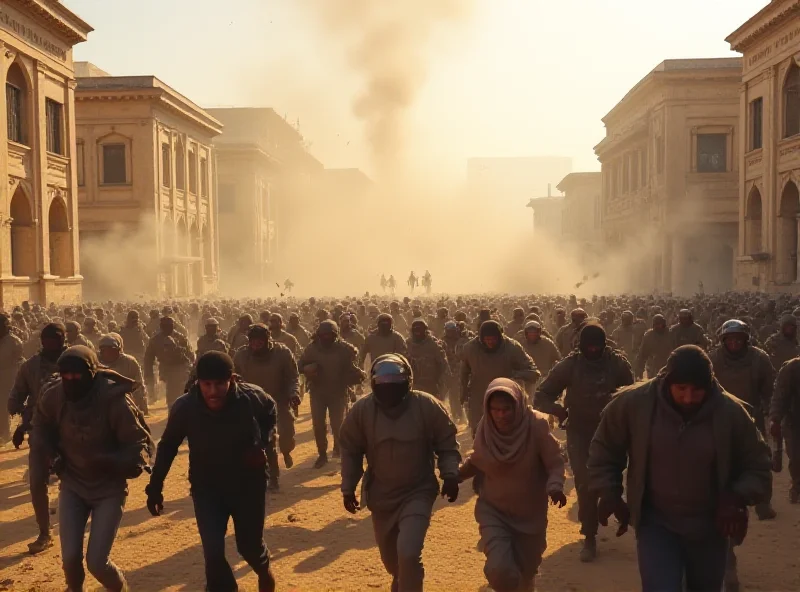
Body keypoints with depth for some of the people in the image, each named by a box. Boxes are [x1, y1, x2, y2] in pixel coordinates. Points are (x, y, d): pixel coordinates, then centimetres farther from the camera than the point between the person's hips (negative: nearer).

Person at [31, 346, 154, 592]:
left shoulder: (115, 400, -25)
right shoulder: (53, 396, -13)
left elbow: (140, 444, -17)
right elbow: (42, 426, 13)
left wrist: (111, 462, -32)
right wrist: (51, 456, 2)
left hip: (109, 489, -3)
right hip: (72, 485, 3)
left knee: (97, 562, -9)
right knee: (70, 558, -3)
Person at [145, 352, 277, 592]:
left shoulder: (252, 397, -24)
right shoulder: (184, 407, -23)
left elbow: (270, 414, 1)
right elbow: (167, 446, -5)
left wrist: (262, 443, -15)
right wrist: (155, 487, -3)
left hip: (249, 482, 0)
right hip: (206, 487, 0)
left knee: (250, 546, 14)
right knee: (213, 553, -10)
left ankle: (264, 568, 52)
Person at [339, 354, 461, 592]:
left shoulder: (427, 406, -19)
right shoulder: (361, 409, -14)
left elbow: (447, 443, -6)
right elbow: (350, 450, 0)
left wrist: (450, 474, -18)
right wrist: (348, 488, -1)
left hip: (418, 492, -3)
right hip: (380, 494, 3)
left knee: (408, 553, -21)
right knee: (390, 557, 19)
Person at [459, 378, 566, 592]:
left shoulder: (537, 425, -21)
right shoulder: (485, 428, -14)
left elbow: (556, 463, -15)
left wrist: (555, 486, -34)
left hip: (531, 513, 0)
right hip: (493, 510, 0)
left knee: (525, 575, 16)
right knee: (499, 570, -20)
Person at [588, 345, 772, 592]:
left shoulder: (731, 412, -15)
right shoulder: (633, 403, -17)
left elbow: (757, 468, -2)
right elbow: (604, 450, 0)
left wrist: (738, 497, -19)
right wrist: (609, 494, -7)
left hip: (710, 528, 2)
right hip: (656, 523, -2)